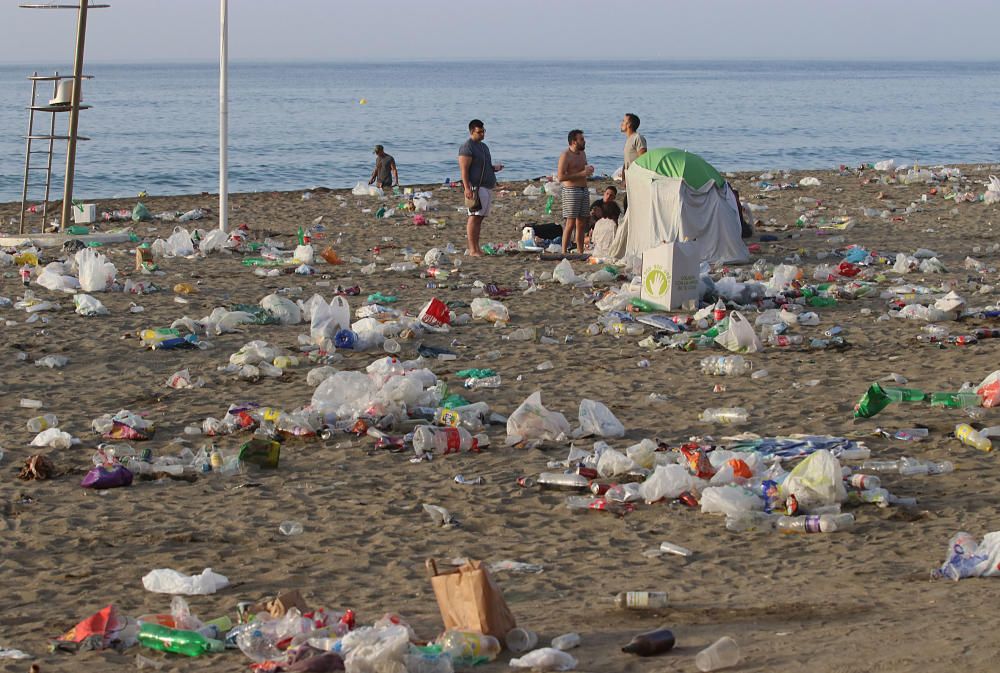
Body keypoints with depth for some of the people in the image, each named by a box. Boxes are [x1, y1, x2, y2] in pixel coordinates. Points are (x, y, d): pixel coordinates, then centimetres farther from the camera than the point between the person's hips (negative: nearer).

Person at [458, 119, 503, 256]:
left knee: (480, 218, 8)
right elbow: (464, 169, -14)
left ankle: (476, 247, 10)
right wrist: (467, 188, -23)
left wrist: (494, 168, 9)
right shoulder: (467, 147, -8)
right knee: (474, 217, -11)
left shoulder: (483, 146, 21)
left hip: (487, 187, 9)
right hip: (476, 187, -9)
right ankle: (472, 249, -13)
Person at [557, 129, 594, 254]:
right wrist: (582, 174, -21)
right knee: (570, 223, -11)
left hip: (584, 189, 8)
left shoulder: (582, 153, 15)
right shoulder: (565, 155, -11)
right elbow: (560, 176, -19)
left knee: (582, 223, 8)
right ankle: (564, 252, -9)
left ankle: (580, 252, 13)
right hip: (571, 190, -8)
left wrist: (589, 170, 6)